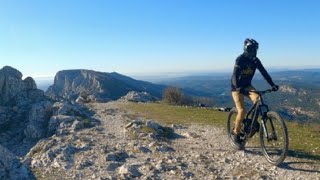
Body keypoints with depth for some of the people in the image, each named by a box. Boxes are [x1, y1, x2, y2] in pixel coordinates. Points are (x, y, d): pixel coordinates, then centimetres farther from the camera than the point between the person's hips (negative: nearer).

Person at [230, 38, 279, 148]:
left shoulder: (255, 60, -5)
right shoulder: (240, 59, -22)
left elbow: (264, 73, -8)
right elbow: (235, 76, -32)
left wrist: (273, 85, -22)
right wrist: (239, 88, -47)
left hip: (247, 85, 5)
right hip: (236, 87, -5)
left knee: (258, 100, -22)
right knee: (242, 111, -16)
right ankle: (235, 134, 2)